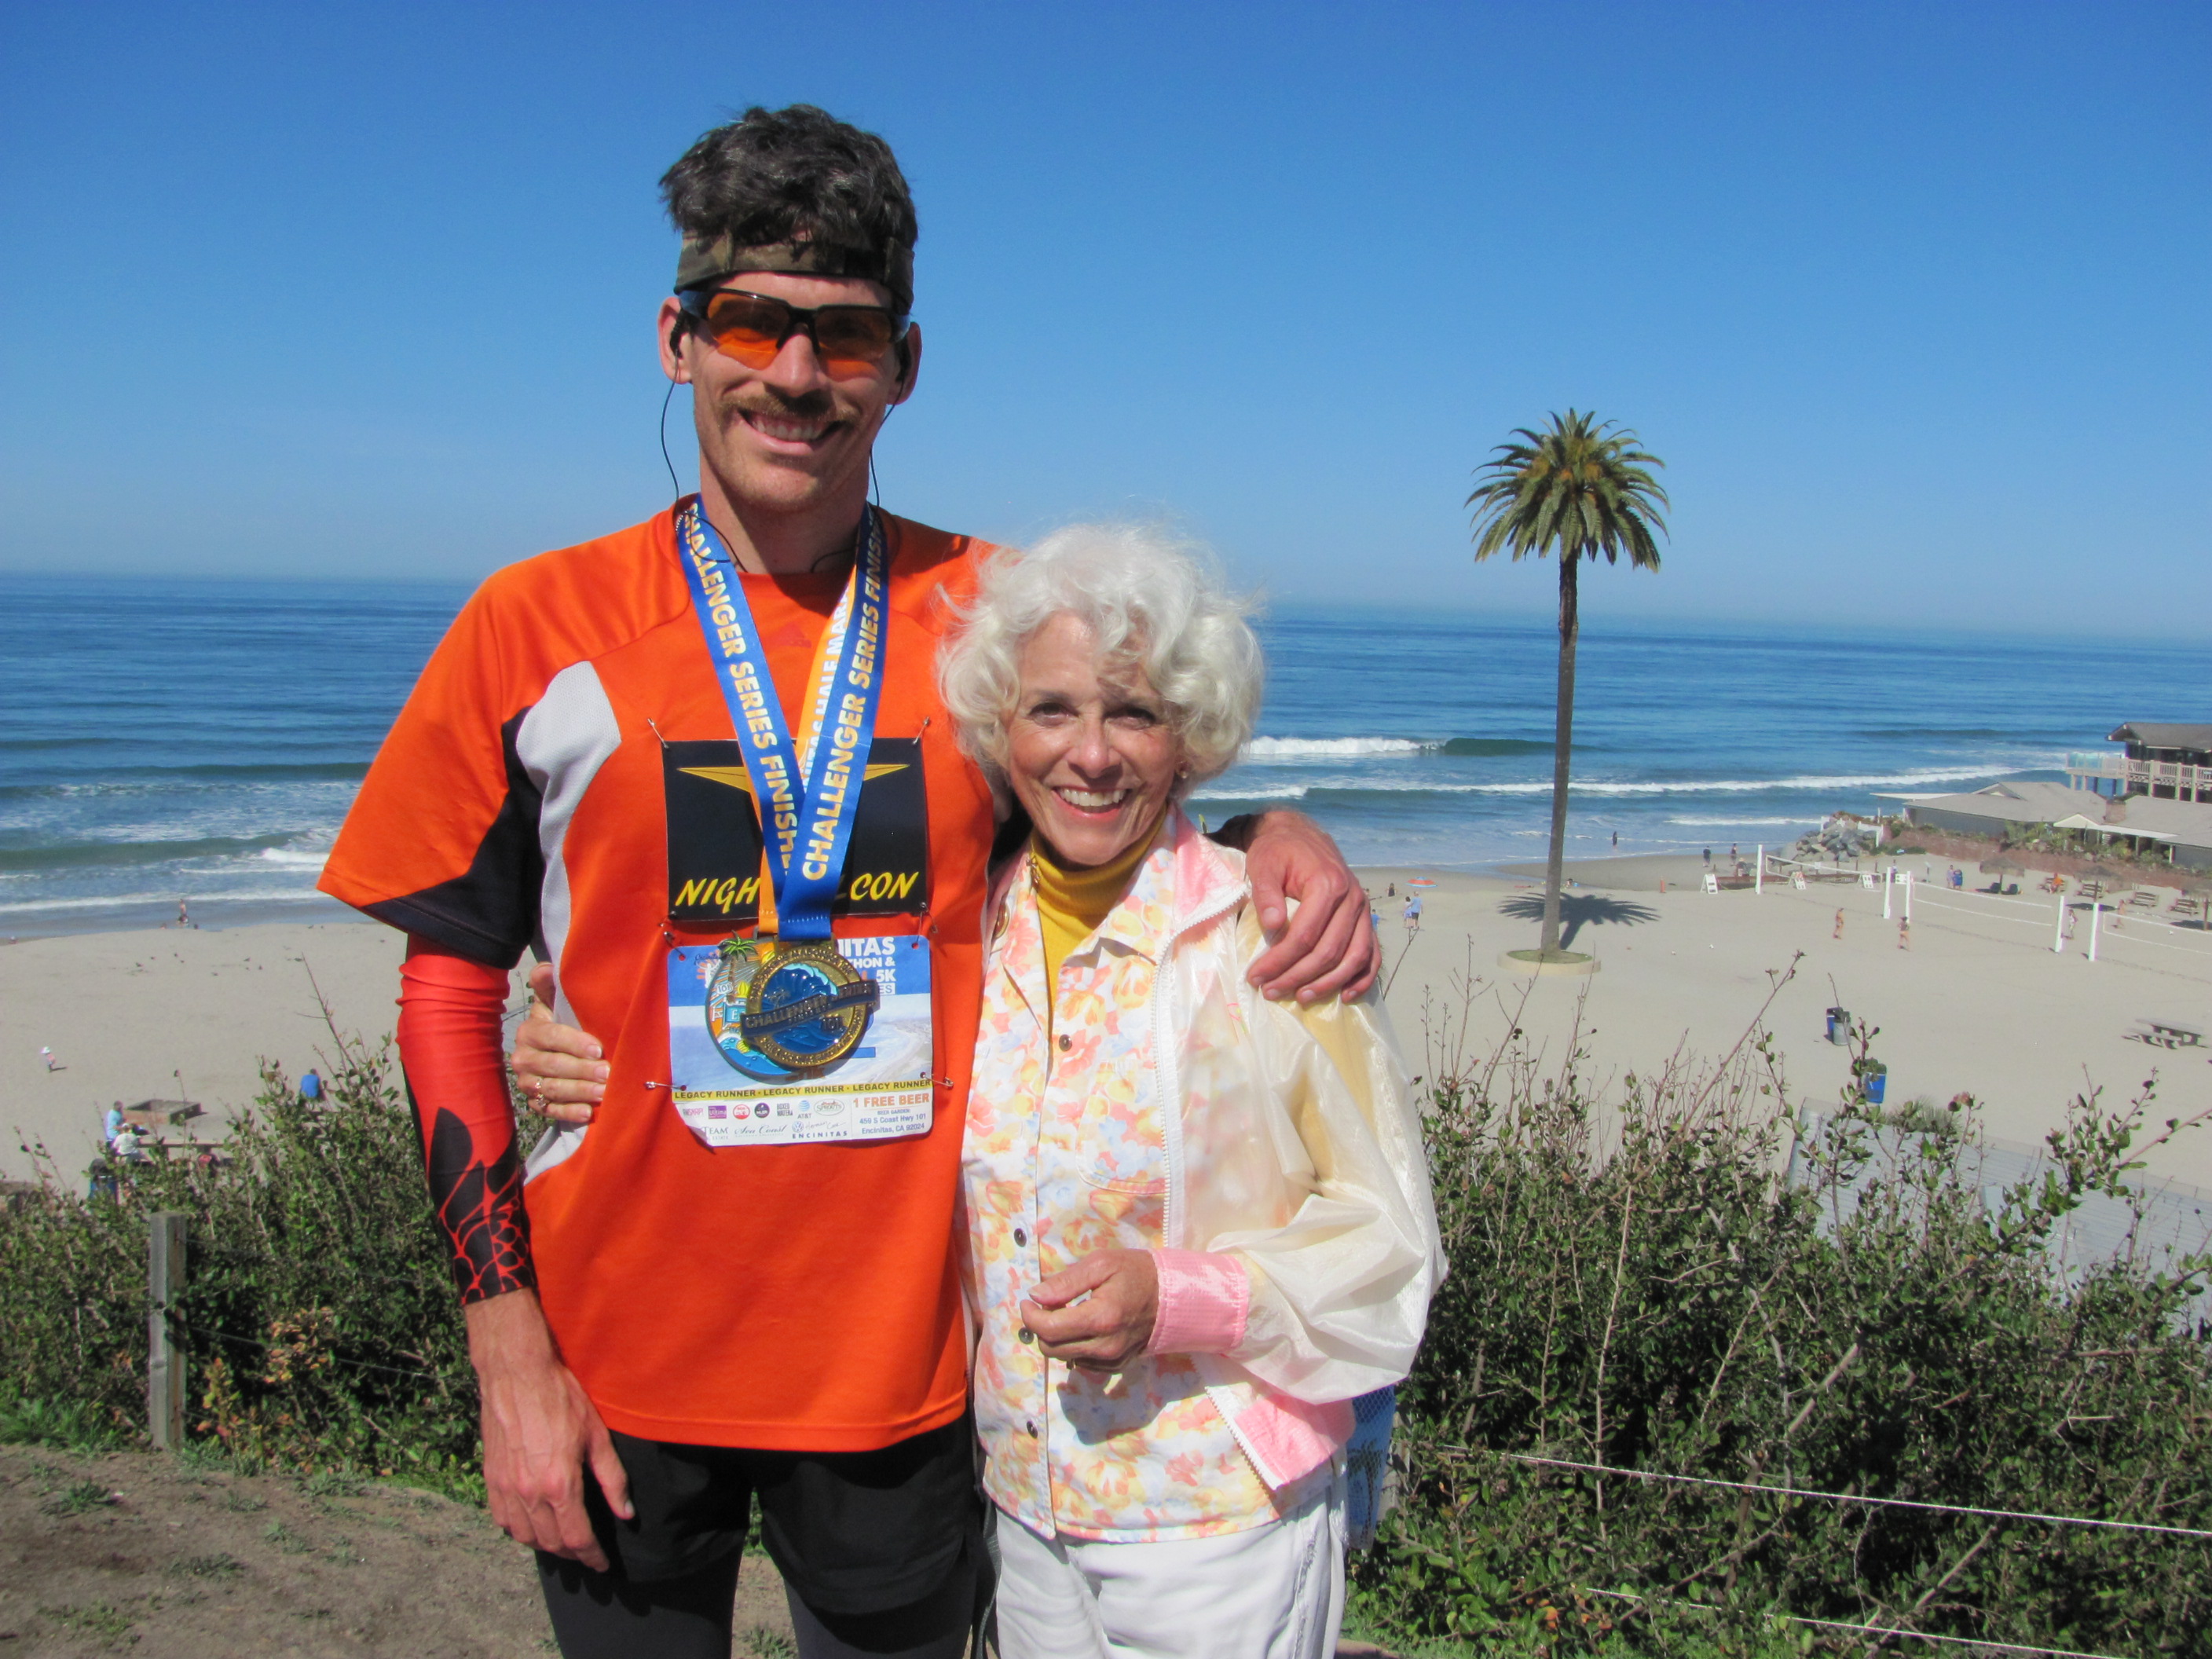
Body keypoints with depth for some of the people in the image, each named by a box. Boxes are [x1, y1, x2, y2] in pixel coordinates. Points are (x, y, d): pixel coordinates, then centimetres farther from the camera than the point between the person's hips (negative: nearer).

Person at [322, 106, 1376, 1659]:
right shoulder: (537, 629, -6)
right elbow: (447, 988, -2)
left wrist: (1275, 838, -15)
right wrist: (510, 1357, -5)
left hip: (904, 1356, 1)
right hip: (616, 1361, 0)